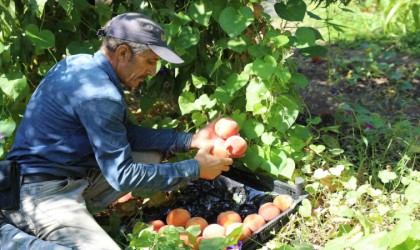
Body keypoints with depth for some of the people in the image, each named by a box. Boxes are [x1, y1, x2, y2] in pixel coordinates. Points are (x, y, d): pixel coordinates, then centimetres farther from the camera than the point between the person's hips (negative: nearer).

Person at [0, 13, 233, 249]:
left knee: (153, 155, 9)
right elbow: (122, 176, -21)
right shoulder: (98, 94, -24)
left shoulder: (81, 63, 4)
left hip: (71, 176, 9)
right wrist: (196, 169, -13)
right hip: (41, 193, -9)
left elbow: (125, 133, 10)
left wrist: (190, 139, 3)